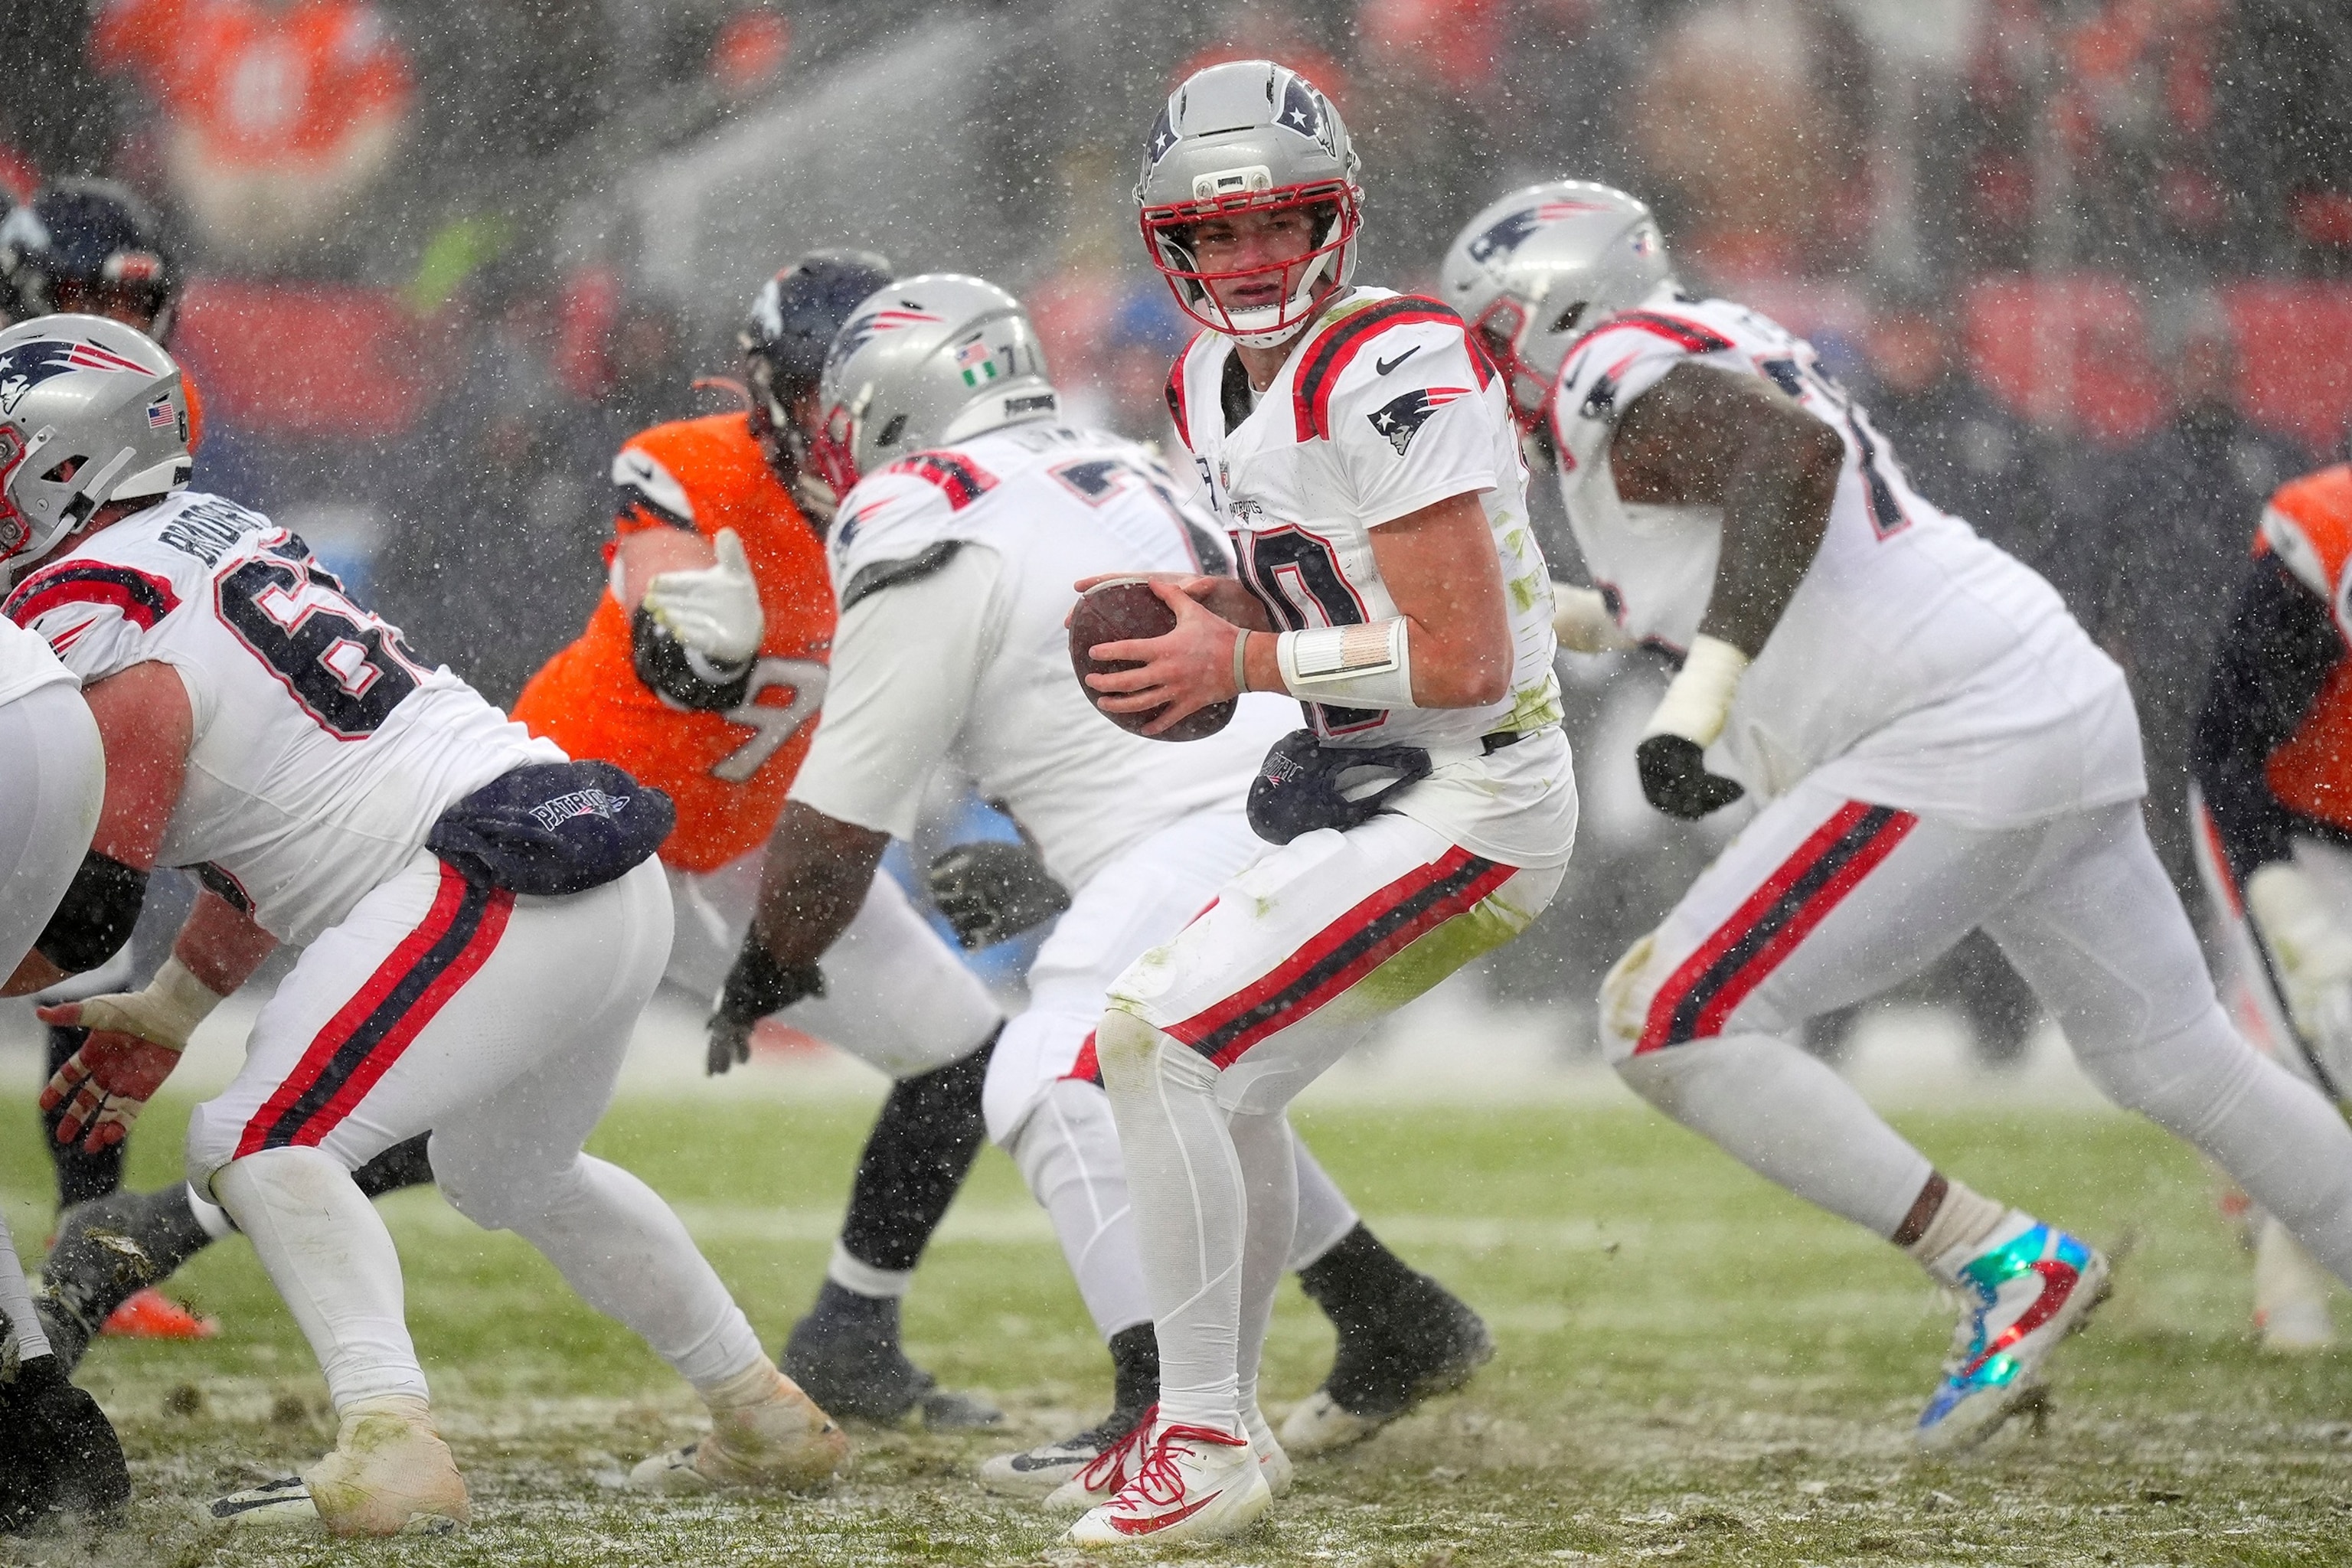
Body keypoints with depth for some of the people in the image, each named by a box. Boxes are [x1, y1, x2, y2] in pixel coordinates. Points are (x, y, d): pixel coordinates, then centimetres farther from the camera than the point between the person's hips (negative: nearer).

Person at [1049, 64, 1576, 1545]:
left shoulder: (1390, 375, -21)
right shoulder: (1220, 381, 9)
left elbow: (1466, 656, -24)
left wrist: (1234, 664, -17)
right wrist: (1211, 607, 2)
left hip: (1462, 803, -10)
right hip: (1387, 796, 10)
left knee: (1155, 1036, -16)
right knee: (1229, 1087, 21)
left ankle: (1205, 1445, -9)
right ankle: (1223, 1418, 36)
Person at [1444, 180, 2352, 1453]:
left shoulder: (1622, 379, -8)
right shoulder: (1717, 354, 20)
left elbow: (1793, 457, -27)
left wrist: (1704, 679, -31)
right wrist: (1584, 621, 31)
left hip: (1955, 748, -10)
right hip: (2069, 708, 10)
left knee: (1669, 1025, -8)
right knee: (2178, 1066, 19)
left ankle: (2003, 1266, -7)